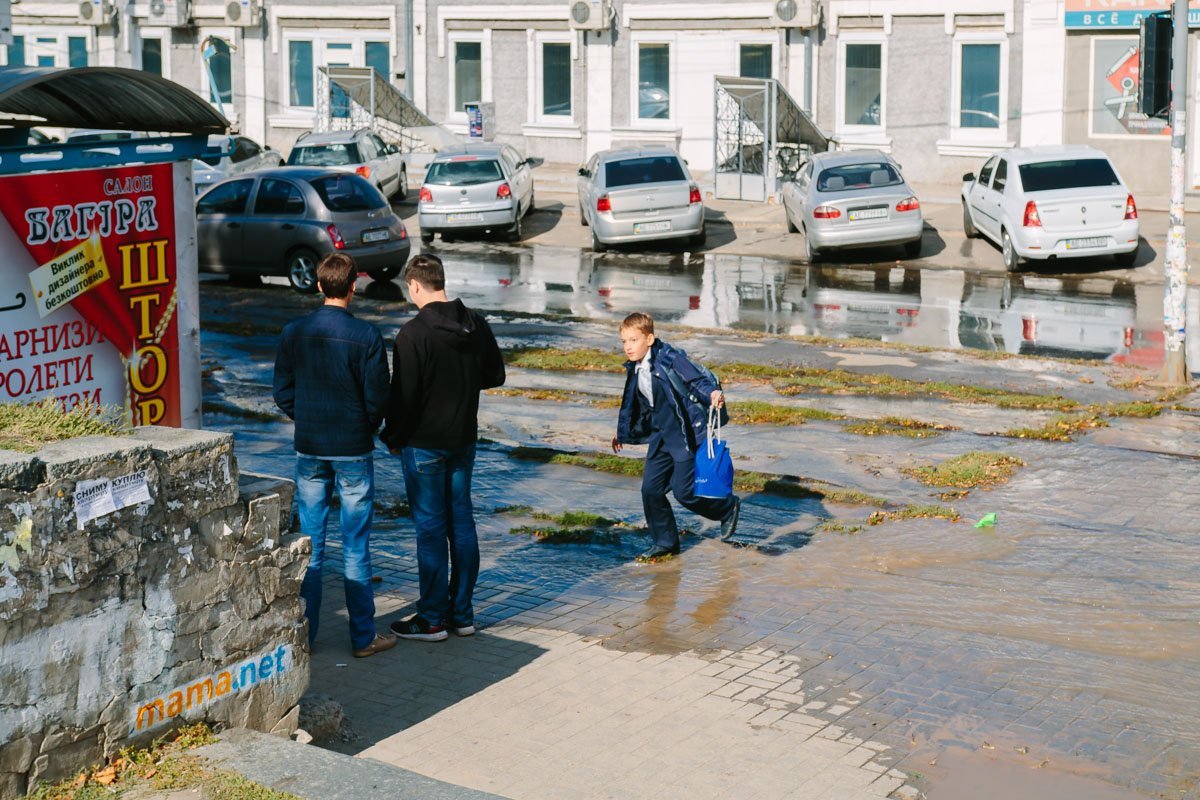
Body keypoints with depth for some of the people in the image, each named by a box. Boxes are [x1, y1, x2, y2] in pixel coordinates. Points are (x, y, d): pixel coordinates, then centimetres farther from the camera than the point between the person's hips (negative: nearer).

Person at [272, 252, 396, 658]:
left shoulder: (294, 332, -3)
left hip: (309, 450, 3)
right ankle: (363, 636, 10)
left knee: (309, 544, 10)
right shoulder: (366, 336, -12)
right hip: (354, 451, -3)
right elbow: (377, 397, -8)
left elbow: (283, 393, 2)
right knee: (355, 548, 4)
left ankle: (305, 633, 14)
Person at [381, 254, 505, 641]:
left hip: (424, 444, -6)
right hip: (464, 439, 6)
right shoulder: (476, 325, 2)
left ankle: (432, 618, 7)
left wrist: (393, 438, -4)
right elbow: (495, 375, 13)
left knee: (430, 527, 0)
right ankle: (462, 613, 19)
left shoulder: (414, 333, -18)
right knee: (461, 522, 12)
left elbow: (403, 394, -18)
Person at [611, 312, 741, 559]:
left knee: (684, 492, -6)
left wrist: (712, 393, -41)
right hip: (661, 437, 8)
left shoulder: (670, 358, -14)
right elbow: (632, 406, 24)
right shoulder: (634, 371, 9)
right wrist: (623, 434, 33)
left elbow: (697, 380, -20)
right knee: (650, 489, 3)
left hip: (686, 435, -8)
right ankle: (665, 542, 19)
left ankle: (728, 507, 21)